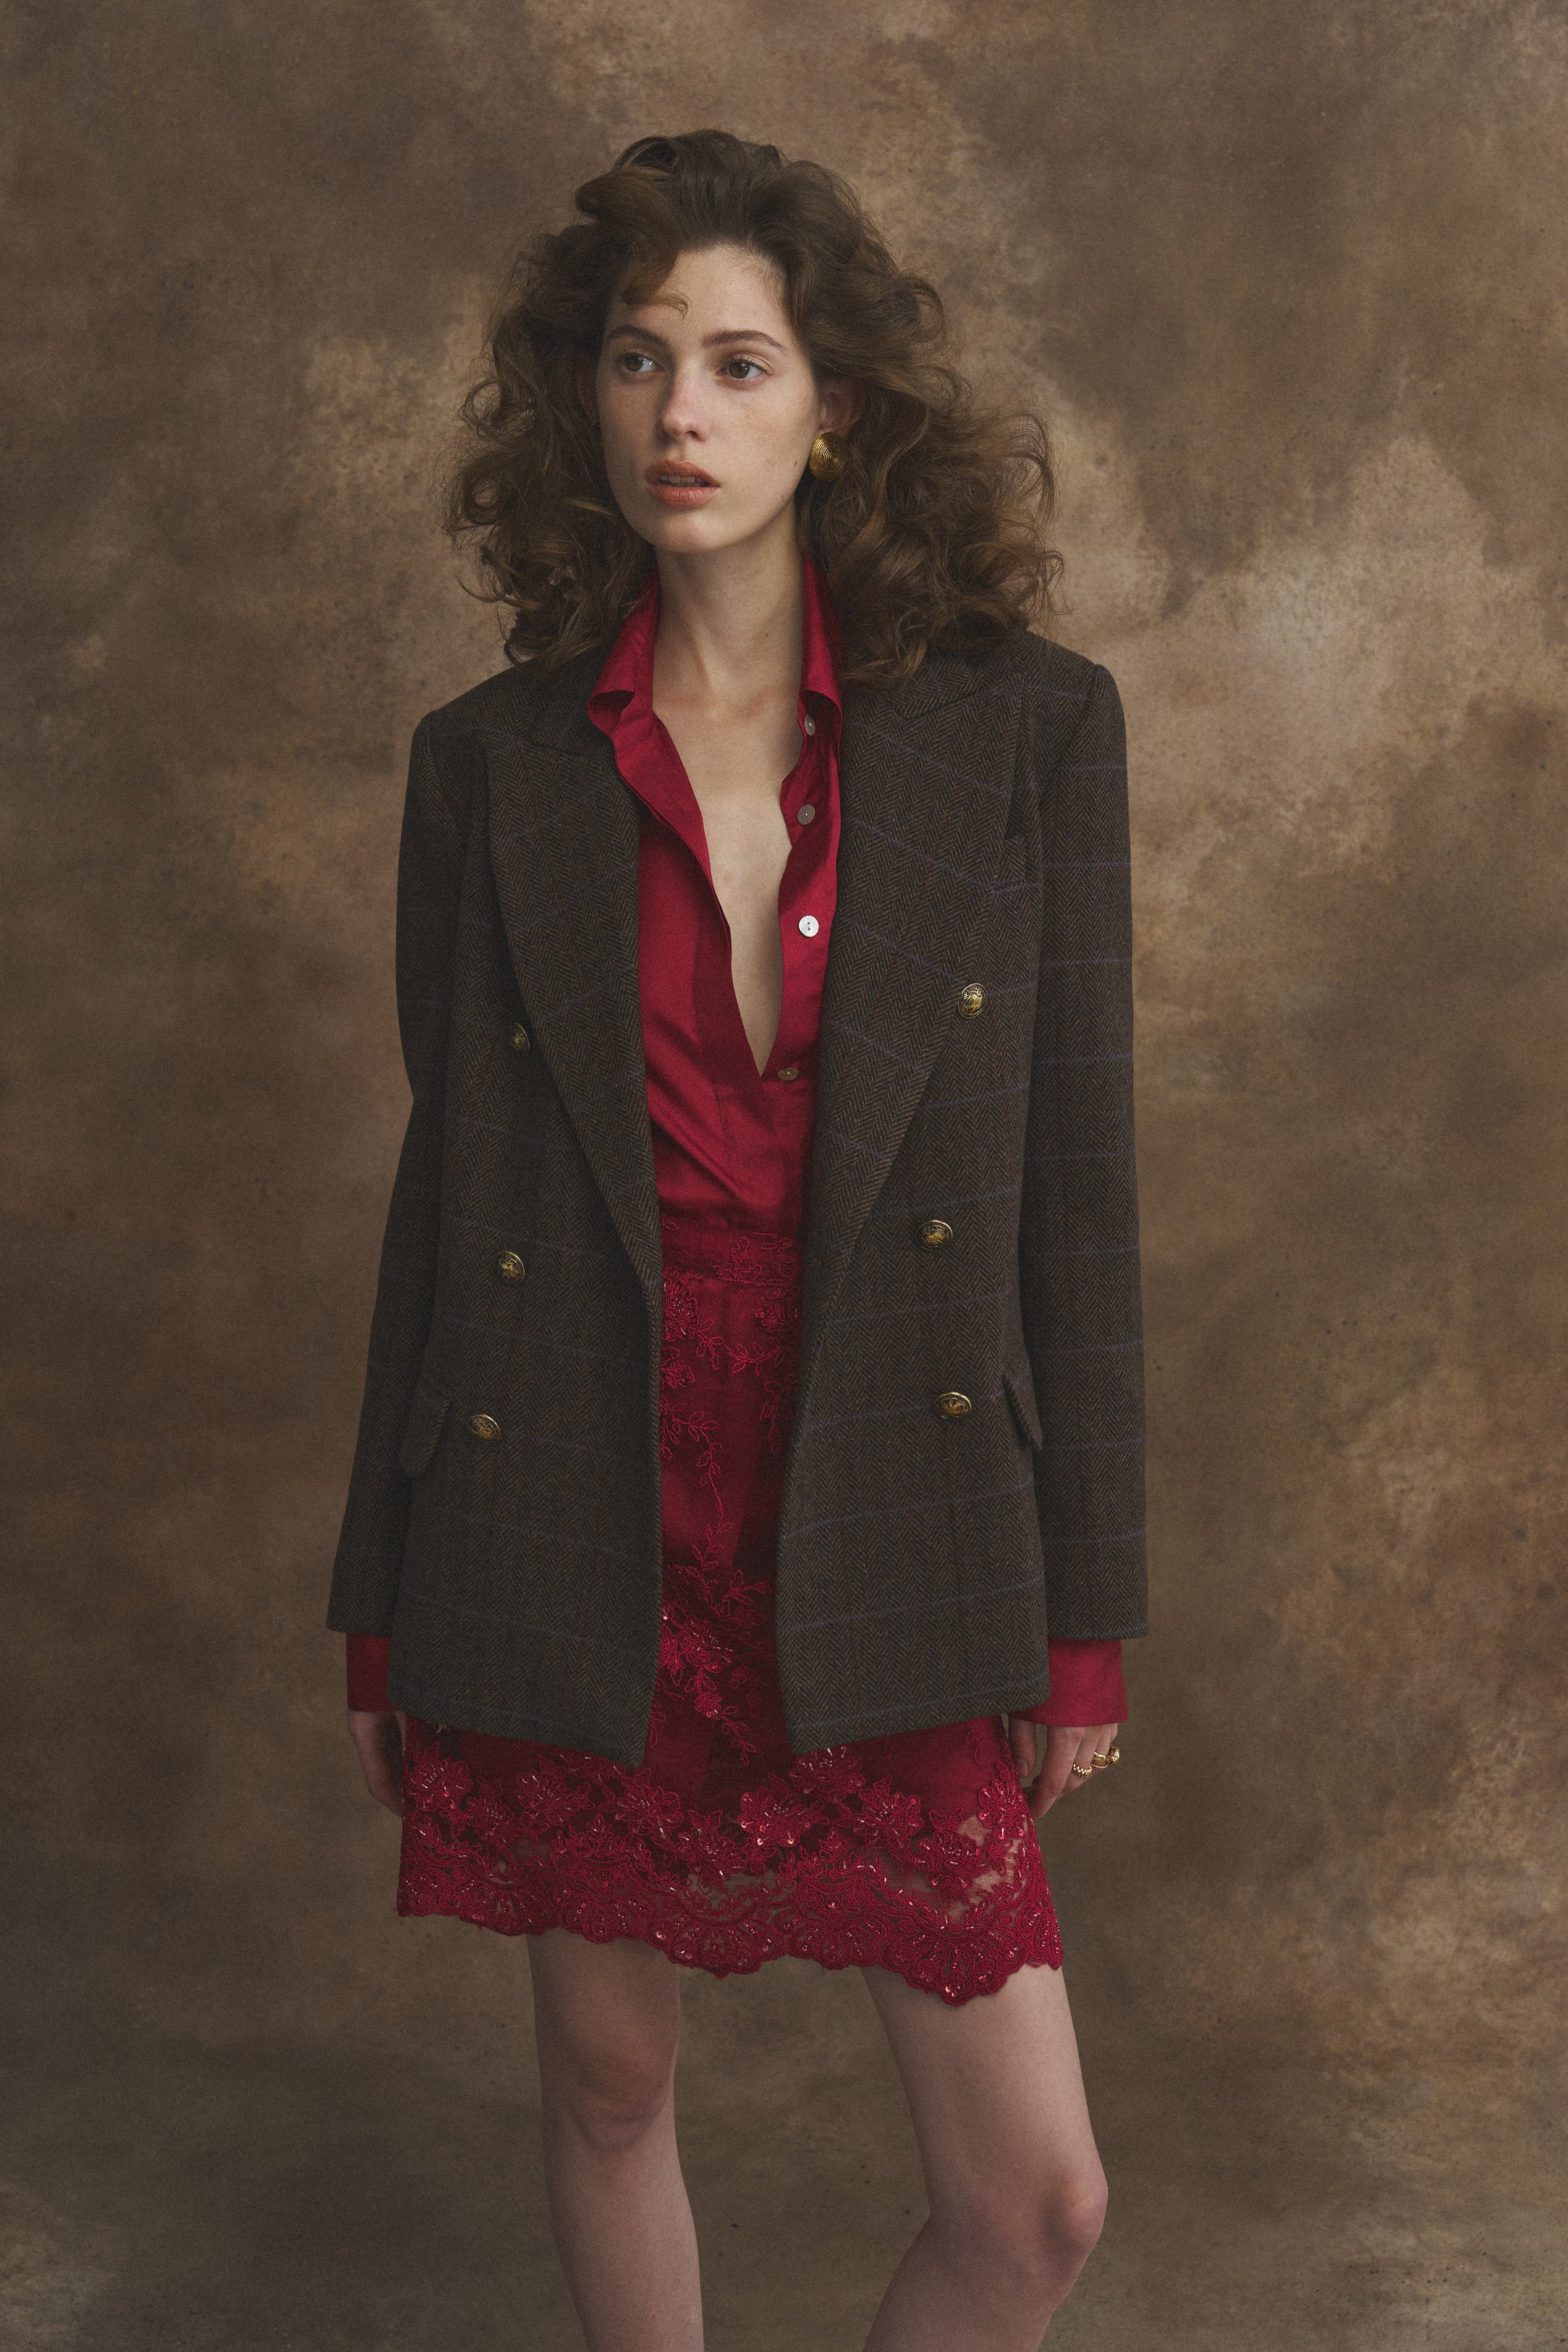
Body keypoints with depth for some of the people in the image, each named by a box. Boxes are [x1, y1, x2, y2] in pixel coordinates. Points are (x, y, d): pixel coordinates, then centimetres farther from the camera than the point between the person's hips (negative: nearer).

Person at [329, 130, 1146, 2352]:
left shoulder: (1027, 729, -2)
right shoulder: (491, 765, 1)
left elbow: (1079, 1184, 0)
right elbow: (446, 1188, 6)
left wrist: (1086, 1620, -1)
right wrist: (384, 1618, 8)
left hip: (884, 1562, 0)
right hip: (575, 1555, 1)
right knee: (608, 2087, 15)